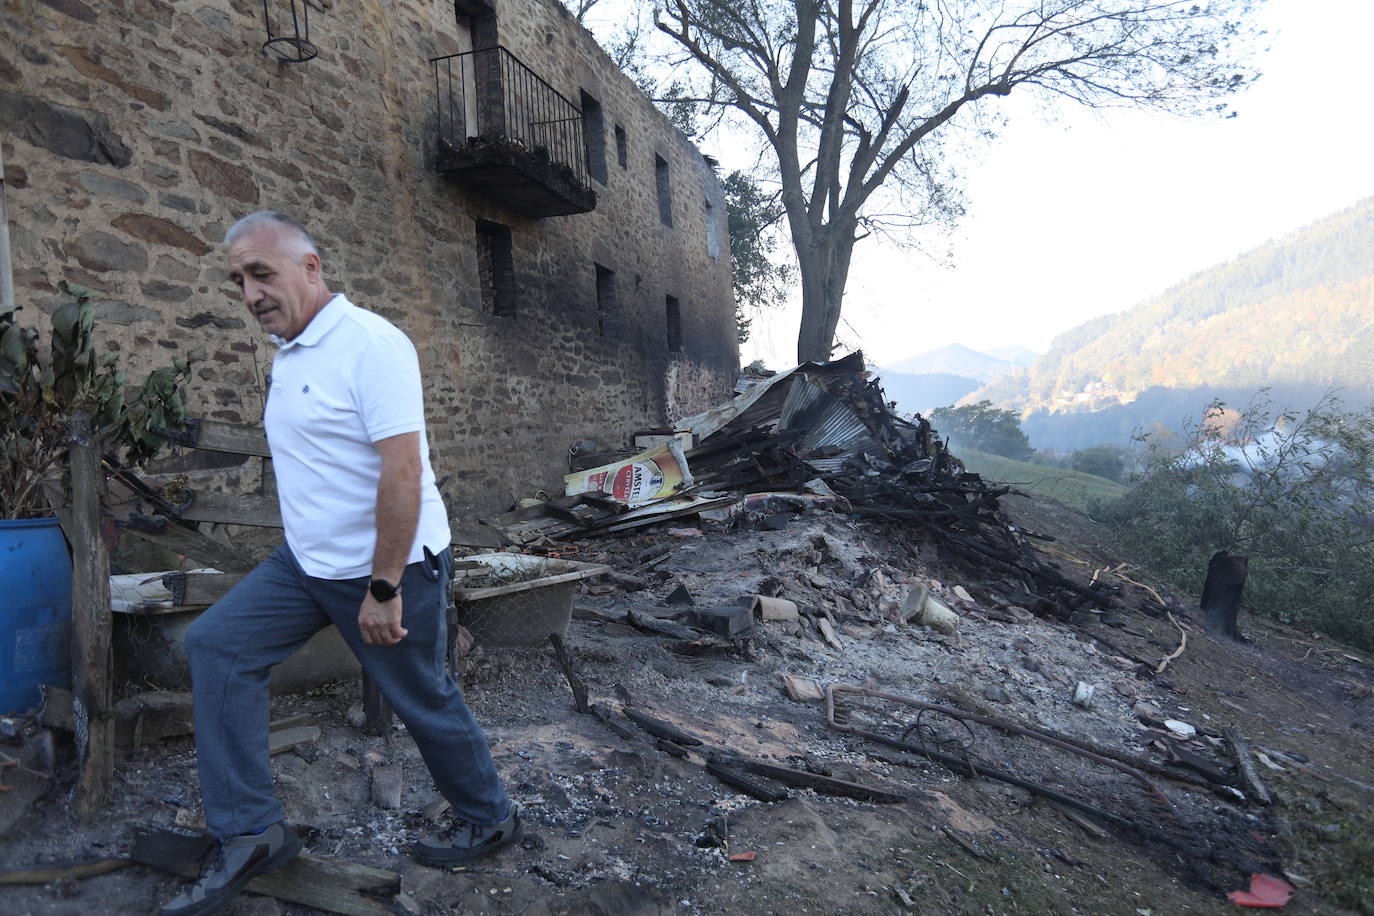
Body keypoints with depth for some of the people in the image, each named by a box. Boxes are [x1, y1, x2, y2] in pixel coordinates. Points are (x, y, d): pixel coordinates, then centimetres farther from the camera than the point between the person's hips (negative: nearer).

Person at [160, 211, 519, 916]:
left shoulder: (370, 344, -20)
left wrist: (383, 588, -25)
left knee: (423, 700, 6)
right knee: (216, 645, 0)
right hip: (309, 562, 9)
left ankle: (488, 820, 31)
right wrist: (315, 551, 19)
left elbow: (403, 470, -26)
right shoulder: (289, 353, 10)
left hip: (390, 566, -8)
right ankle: (250, 834, 10)